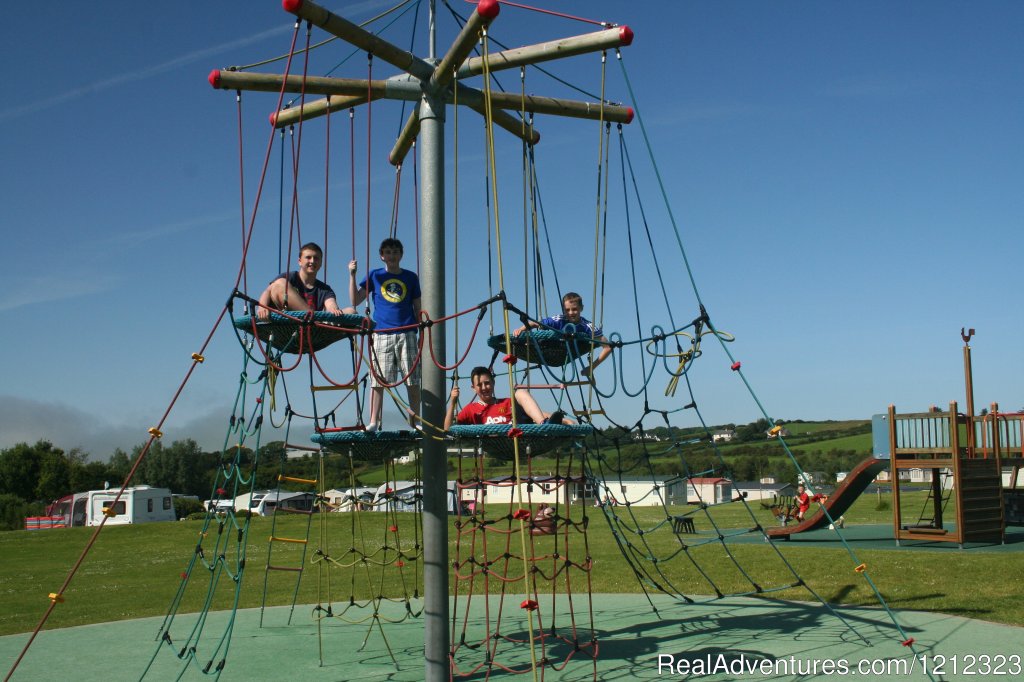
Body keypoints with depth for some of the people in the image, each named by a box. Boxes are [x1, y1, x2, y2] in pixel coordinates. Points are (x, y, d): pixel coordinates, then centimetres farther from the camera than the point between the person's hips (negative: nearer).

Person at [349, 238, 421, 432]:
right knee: (378, 380, -4)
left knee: (413, 380, -1)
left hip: (407, 334, 1)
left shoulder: (410, 277, 12)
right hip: (381, 335, -1)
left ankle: (415, 420, 7)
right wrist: (352, 275, -8)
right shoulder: (374, 276, 10)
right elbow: (355, 300, 2)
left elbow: (417, 308, 14)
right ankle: (373, 421, -1)